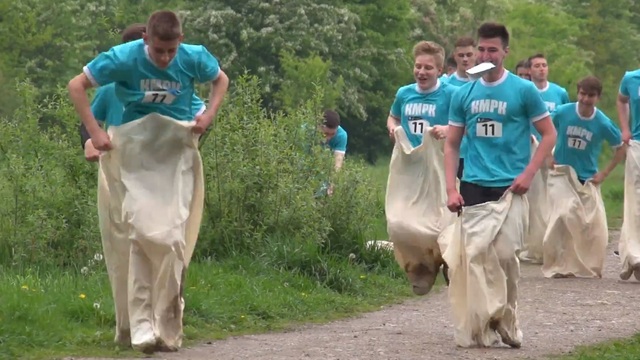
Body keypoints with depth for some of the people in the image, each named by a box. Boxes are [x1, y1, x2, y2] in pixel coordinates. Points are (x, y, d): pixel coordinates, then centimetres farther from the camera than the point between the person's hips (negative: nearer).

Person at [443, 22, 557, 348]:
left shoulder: (523, 91, -2)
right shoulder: (464, 94, 7)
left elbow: (549, 134, 1)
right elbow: (452, 144, 12)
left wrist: (528, 174, -10)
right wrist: (451, 189, 2)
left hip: (510, 186, -3)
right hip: (473, 186, 3)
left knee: (505, 254, -7)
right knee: (474, 253, 2)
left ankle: (507, 322, 9)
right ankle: (479, 321, 14)